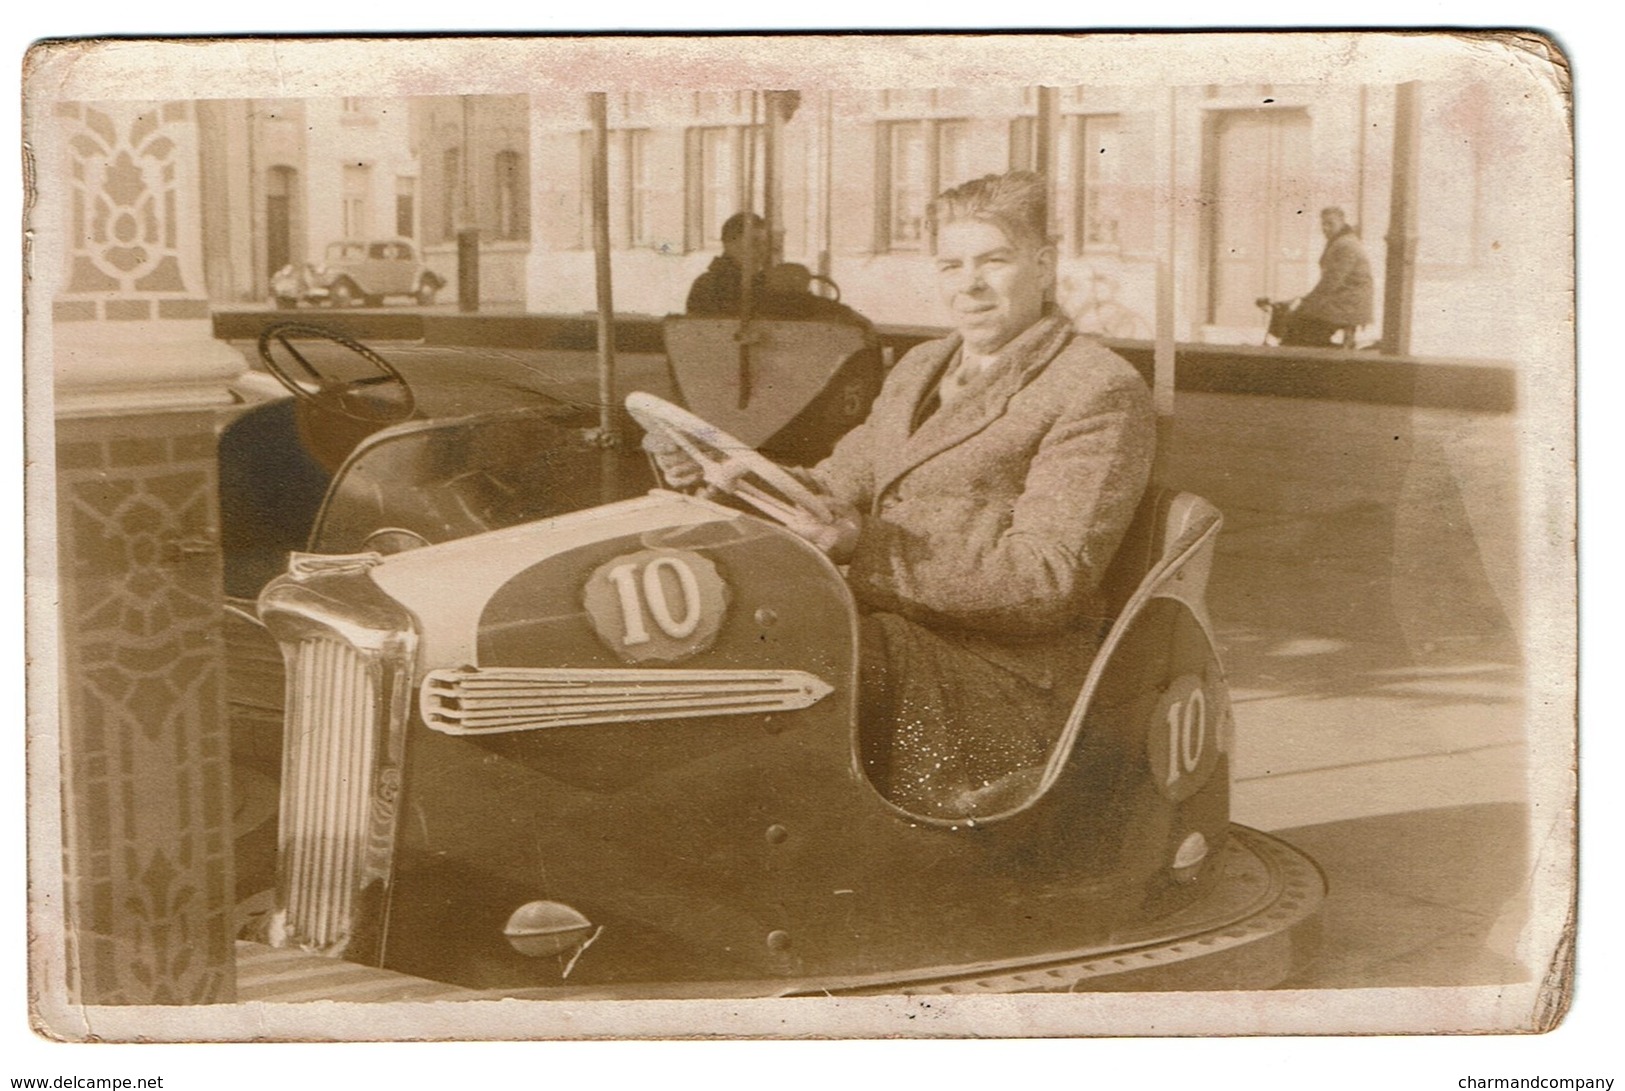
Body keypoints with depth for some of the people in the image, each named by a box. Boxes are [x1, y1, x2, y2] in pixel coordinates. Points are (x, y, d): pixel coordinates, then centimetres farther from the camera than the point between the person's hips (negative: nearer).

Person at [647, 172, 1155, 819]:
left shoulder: (1101, 392, -3)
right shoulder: (918, 370, 24)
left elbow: (1049, 579, -14)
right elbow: (843, 487, 21)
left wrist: (865, 551, -23)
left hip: (1009, 680, -7)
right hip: (885, 631, 7)